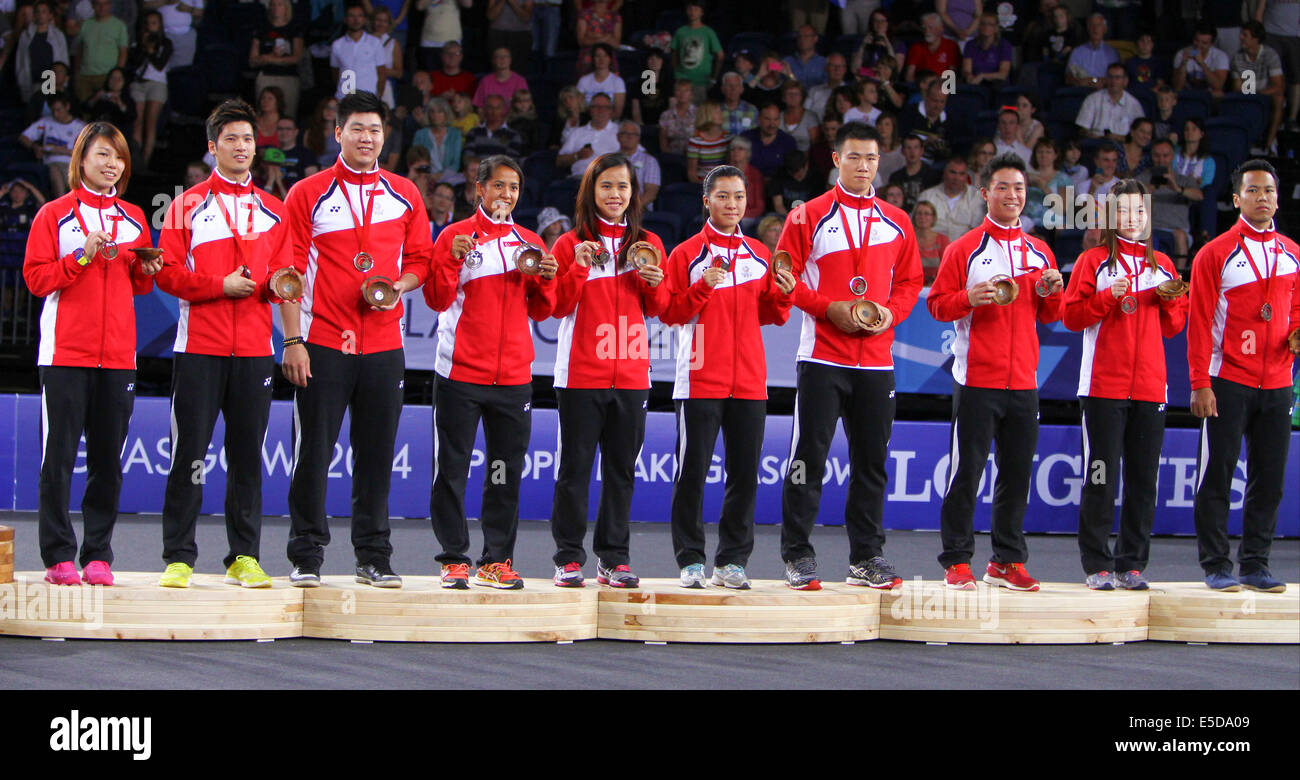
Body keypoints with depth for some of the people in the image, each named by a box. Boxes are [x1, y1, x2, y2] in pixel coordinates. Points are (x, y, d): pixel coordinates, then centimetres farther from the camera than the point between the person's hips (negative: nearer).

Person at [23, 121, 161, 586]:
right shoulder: (55, 215, 2)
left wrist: (146, 271, -3)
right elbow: (37, 278, -4)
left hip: (117, 353, 4)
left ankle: (98, 556, 8)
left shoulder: (133, 219, 15)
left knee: (108, 460, 3)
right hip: (65, 354, -4)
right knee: (59, 456, -5)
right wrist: (85, 256, -14)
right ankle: (58, 556, 0)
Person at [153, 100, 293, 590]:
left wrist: (271, 282, -10)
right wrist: (220, 285, -12)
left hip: (254, 350, 3)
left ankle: (244, 558, 9)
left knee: (247, 456, 4)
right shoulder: (189, 205, 6)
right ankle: (178, 559, -1)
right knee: (188, 456, -5)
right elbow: (167, 273, -1)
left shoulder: (274, 211, 15)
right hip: (199, 346, -3)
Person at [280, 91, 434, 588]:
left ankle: (374, 557, 13)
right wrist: (292, 341, -9)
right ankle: (306, 557, 5)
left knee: (377, 455, 6)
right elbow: (289, 272, -2)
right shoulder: (308, 195, 1)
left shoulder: (404, 196, 11)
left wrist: (399, 285, -7)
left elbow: (420, 261, 15)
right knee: (313, 453, -2)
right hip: (323, 344, -3)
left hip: (384, 345, 3)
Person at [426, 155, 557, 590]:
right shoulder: (456, 236, 2)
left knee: (507, 471, 3)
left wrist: (545, 280, -5)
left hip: (513, 375, 3)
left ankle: (497, 561, 9)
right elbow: (437, 300, -5)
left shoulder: (529, 243, 13)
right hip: (460, 372, -3)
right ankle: (454, 559, 3)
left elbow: (541, 312, 14)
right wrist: (453, 260, -19)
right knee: (452, 469, -3)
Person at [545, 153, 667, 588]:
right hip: (581, 373, -3)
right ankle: (569, 559, 2)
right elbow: (558, 306, -3)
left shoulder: (648, 244, 11)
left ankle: (614, 559, 10)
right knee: (575, 466, -2)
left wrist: (656, 285, -7)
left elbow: (659, 310, 13)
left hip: (631, 373, 3)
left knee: (622, 468, 5)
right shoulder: (571, 244, 3)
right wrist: (578, 267, -16)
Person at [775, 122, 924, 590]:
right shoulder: (809, 216, 1)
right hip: (822, 357, -4)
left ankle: (866, 556, 13)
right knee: (809, 456, -5)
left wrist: (891, 313, -5)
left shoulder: (896, 223, 12)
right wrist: (829, 308, -14)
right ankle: (797, 555, 1)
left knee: (871, 460, 6)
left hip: (877, 360, 4)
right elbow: (786, 277, -3)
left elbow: (909, 280, 14)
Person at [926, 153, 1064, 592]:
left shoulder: (1039, 252, 14)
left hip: (1023, 381, 4)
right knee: (966, 472, -5)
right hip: (976, 379, -4)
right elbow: (937, 305, -2)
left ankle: (1008, 561, 14)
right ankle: (956, 562, 0)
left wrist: (1051, 294, -3)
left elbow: (1051, 317, 18)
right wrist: (969, 299, -21)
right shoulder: (965, 249, 1)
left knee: (1017, 474, 6)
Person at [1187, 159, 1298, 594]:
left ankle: (1256, 565, 12)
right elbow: (1200, 323, -5)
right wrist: (1200, 384, -12)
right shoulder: (1216, 254, -3)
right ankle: (1216, 566, 3)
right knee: (1217, 476, -2)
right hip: (1228, 382, -4)